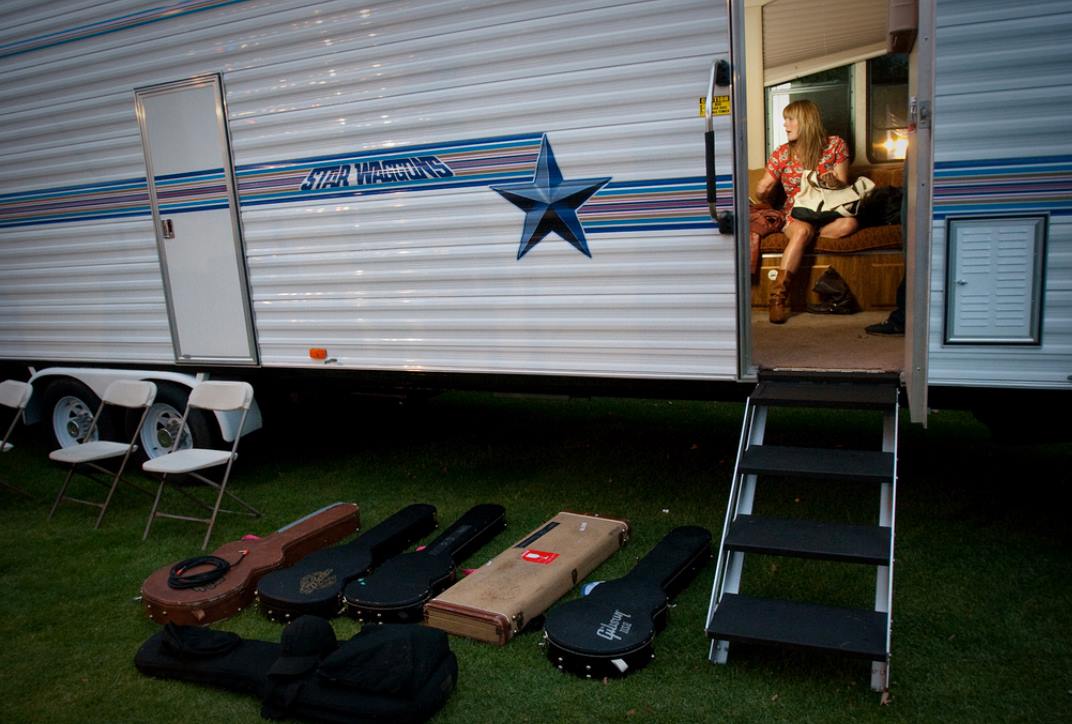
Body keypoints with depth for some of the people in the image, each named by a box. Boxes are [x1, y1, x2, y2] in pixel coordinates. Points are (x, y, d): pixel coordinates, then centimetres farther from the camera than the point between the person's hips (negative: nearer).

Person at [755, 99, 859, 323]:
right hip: (796, 214, -1)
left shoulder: (835, 145, 3)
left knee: (850, 223, -34)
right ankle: (778, 294, -43)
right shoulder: (782, 153, 5)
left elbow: (844, 185, 0)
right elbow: (762, 193, 14)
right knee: (802, 230, -38)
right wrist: (762, 191, -4)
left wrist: (833, 182, -18)